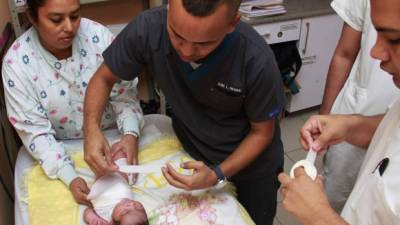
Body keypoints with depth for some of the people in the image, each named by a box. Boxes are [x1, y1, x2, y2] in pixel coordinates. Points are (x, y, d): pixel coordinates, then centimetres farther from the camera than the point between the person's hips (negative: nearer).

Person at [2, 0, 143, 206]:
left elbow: (123, 94, -10)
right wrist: (70, 178, -27)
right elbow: (34, 131, -16)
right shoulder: (17, 62, -18)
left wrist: (130, 133, -28)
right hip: (62, 149, 0)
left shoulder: (98, 35, -17)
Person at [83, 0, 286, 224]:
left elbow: (262, 132, -17)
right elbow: (104, 78, -11)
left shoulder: (257, 60, -34)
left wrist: (218, 175, -30)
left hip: (251, 158, -1)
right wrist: (92, 128, -28)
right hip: (190, 150, 2)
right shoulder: (148, 29, -28)